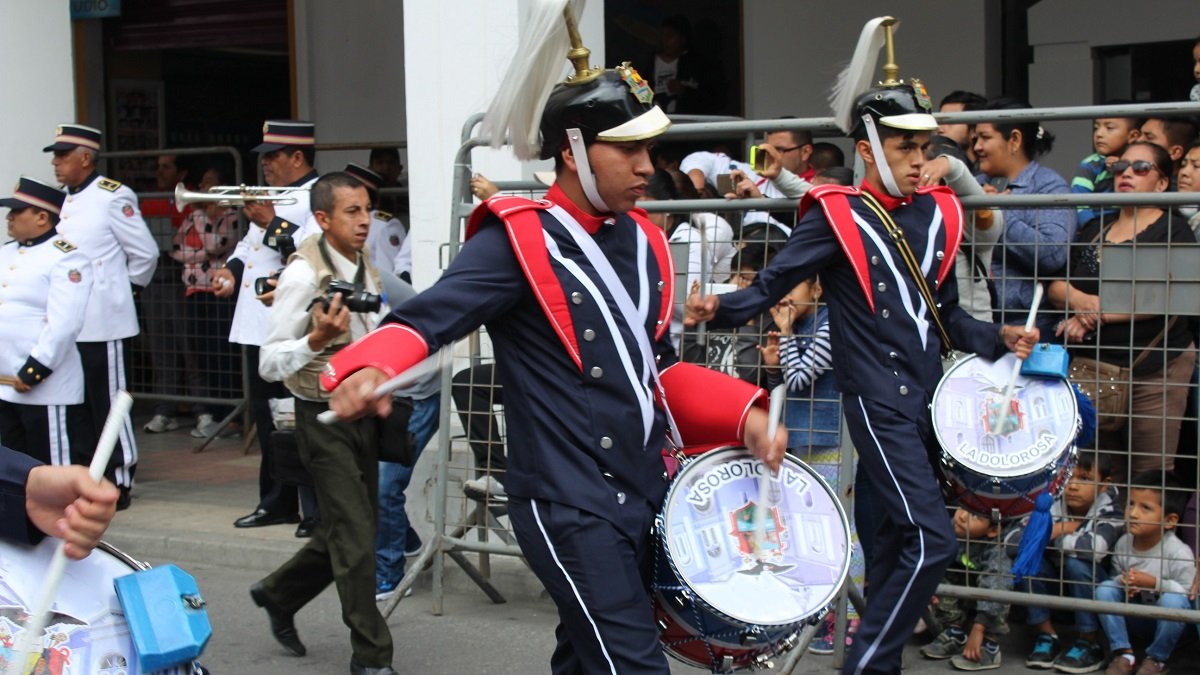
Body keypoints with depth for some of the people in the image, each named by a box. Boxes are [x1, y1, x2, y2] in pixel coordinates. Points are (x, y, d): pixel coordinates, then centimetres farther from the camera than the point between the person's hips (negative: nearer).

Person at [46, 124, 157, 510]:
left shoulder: (112, 197, -9)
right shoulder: (63, 200, 13)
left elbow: (145, 253, -6)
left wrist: (126, 290, 3)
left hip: (102, 323, -7)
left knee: (110, 406, 0)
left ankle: (119, 484, 8)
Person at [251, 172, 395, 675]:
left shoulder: (366, 269, 7)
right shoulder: (303, 275, -17)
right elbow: (269, 364, -21)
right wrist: (317, 338, -36)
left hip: (363, 411, 8)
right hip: (324, 417, -7)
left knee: (344, 530, 14)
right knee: (355, 537, -6)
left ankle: (278, 594, 37)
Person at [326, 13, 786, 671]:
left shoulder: (643, 240, 11)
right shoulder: (518, 241, -13)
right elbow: (429, 316, -24)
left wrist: (744, 415, 5)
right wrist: (370, 367, -46)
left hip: (643, 492, 8)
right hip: (567, 504, -8)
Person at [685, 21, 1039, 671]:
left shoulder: (937, 213, 10)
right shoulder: (836, 215, -8)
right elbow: (772, 284, -11)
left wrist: (997, 338, 5)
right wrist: (719, 307, -28)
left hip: (927, 393, 7)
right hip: (877, 398, -7)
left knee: (900, 531, 15)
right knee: (932, 540, -12)